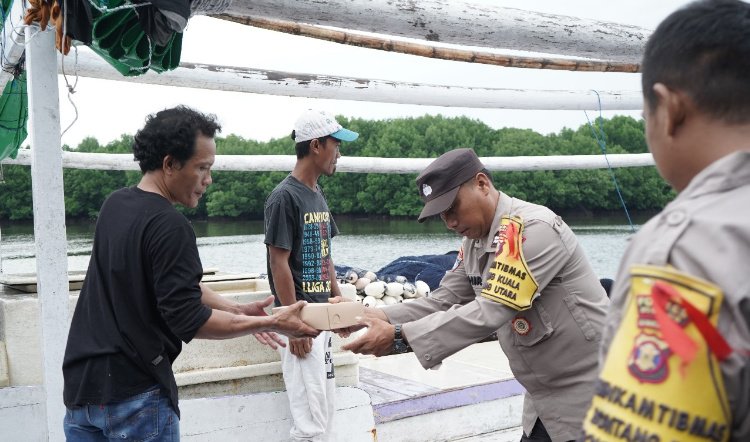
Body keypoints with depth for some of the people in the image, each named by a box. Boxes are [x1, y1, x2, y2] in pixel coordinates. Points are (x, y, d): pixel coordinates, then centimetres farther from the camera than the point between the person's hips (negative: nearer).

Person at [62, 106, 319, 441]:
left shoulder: (115, 206, 6)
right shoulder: (169, 227, -20)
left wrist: (237, 311, 8)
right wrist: (272, 323, -14)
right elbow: (189, 322, -21)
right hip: (134, 394, -8)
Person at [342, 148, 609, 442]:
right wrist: (375, 316, -14)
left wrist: (400, 336, -33)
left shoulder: (534, 229, -24)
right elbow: (443, 302, 2)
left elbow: (490, 312, -31)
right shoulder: (475, 242, 4)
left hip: (588, 390, -8)